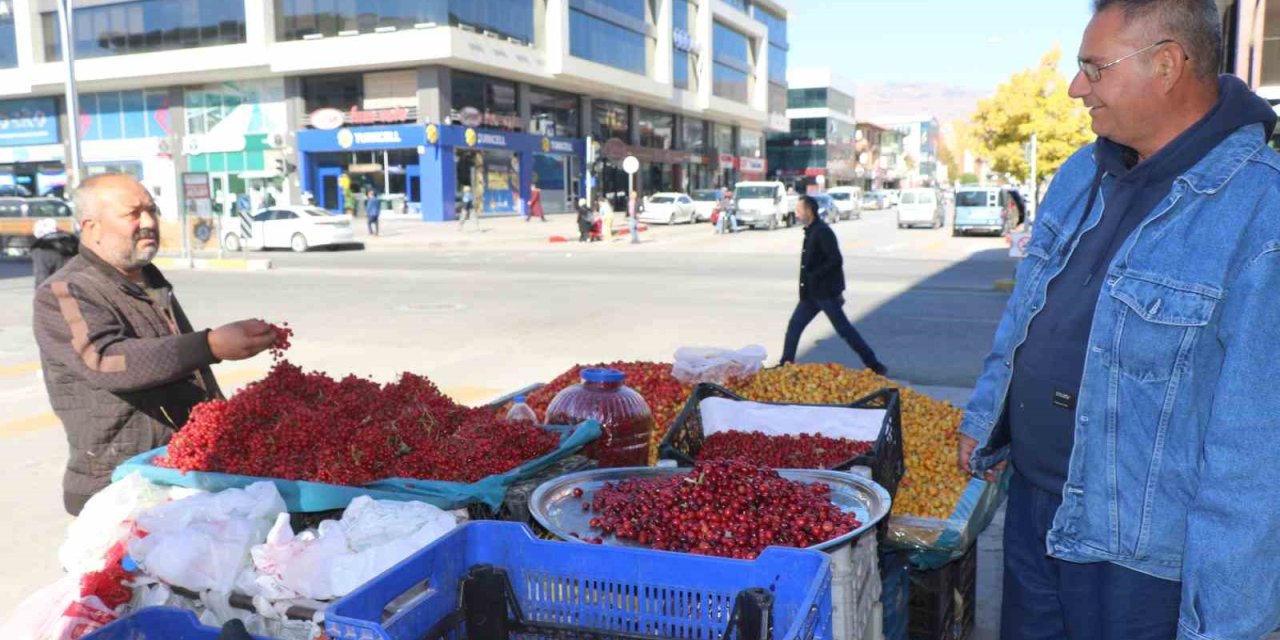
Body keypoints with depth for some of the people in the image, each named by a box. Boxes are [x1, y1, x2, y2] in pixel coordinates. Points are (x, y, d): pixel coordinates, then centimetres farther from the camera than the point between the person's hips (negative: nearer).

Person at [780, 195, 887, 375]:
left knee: (844, 329, -3)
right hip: (811, 293, 9)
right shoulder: (811, 231, 13)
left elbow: (836, 260, -25)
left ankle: (874, 365, 4)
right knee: (794, 326, 10)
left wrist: (813, 276, -21)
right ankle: (786, 364, 19)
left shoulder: (822, 232, -17)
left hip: (826, 292, -9)